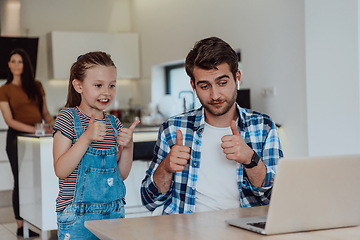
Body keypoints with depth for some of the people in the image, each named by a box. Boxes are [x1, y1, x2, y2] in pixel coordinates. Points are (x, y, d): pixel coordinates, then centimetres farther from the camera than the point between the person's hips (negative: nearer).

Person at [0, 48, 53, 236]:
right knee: (21, 181, 1)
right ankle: (21, 226, 9)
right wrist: (34, 129, -19)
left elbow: (45, 112, 15)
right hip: (17, 137, -3)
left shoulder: (36, 85, 10)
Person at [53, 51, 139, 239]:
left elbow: (122, 174, 9)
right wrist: (86, 137, -24)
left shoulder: (113, 123, 8)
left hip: (114, 211, 5)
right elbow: (61, 171, -15)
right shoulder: (68, 118, -7)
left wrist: (127, 146, -8)